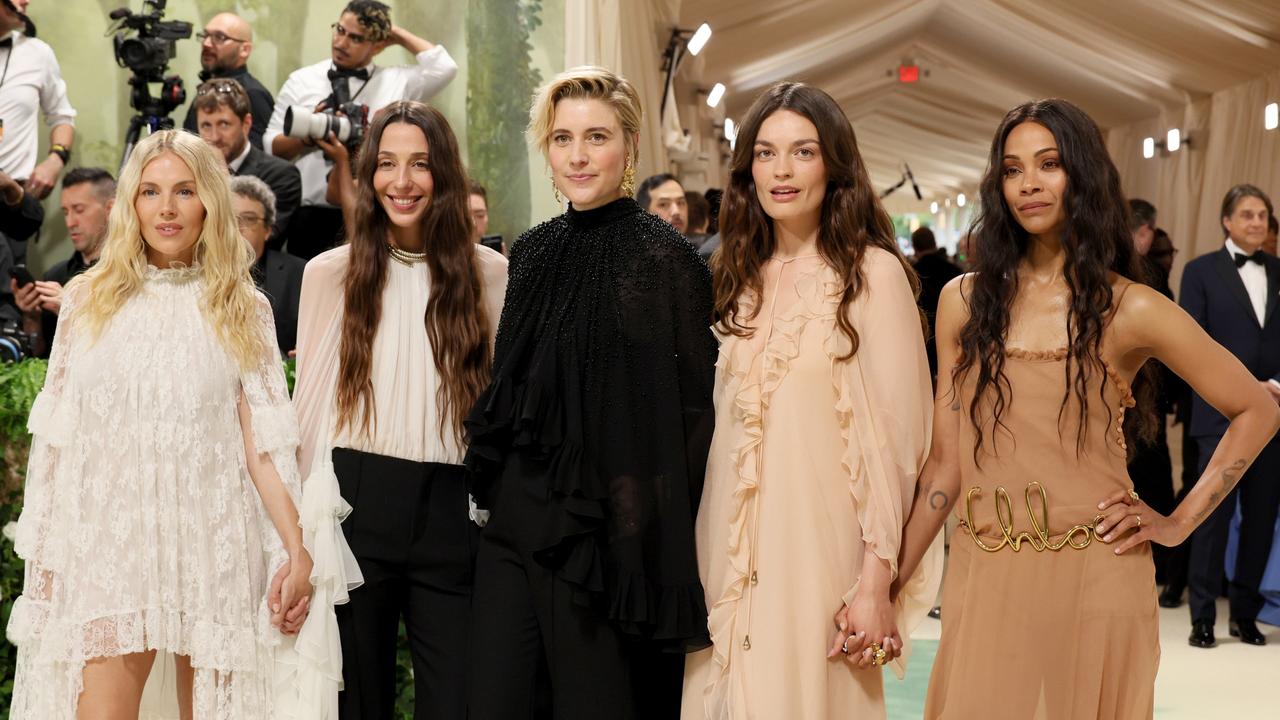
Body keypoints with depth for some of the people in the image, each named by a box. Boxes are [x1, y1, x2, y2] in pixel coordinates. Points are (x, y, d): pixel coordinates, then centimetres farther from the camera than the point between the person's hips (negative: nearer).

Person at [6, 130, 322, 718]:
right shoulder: (87, 299, 8)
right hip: (106, 543, 0)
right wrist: (41, 554, 6)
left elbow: (264, 441, 1)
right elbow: (54, 438, 10)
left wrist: (297, 549, -9)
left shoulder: (244, 309, 7)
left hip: (212, 547, 0)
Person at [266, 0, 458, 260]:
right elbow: (271, 147, 8)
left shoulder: (396, 82, 8)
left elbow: (444, 68, -8)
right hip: (308, 216, 1)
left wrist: (399, 36, 4)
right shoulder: (301, 81, 9)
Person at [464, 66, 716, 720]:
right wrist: (495, 488, 12)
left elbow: (691, 408, -9)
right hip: (516, 523, 6)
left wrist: (651, 529, -13)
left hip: (610, 536, -6)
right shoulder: (531, 254, 9)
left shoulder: (664, 258, -8)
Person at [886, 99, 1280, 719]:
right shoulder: (964, 301, 5)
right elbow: (945, 463, 6)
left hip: (1094, 581, -2)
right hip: (984, 581, 2)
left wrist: (1179, 522, -1)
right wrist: (889, 584, 1)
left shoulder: (1130, 311, -3)